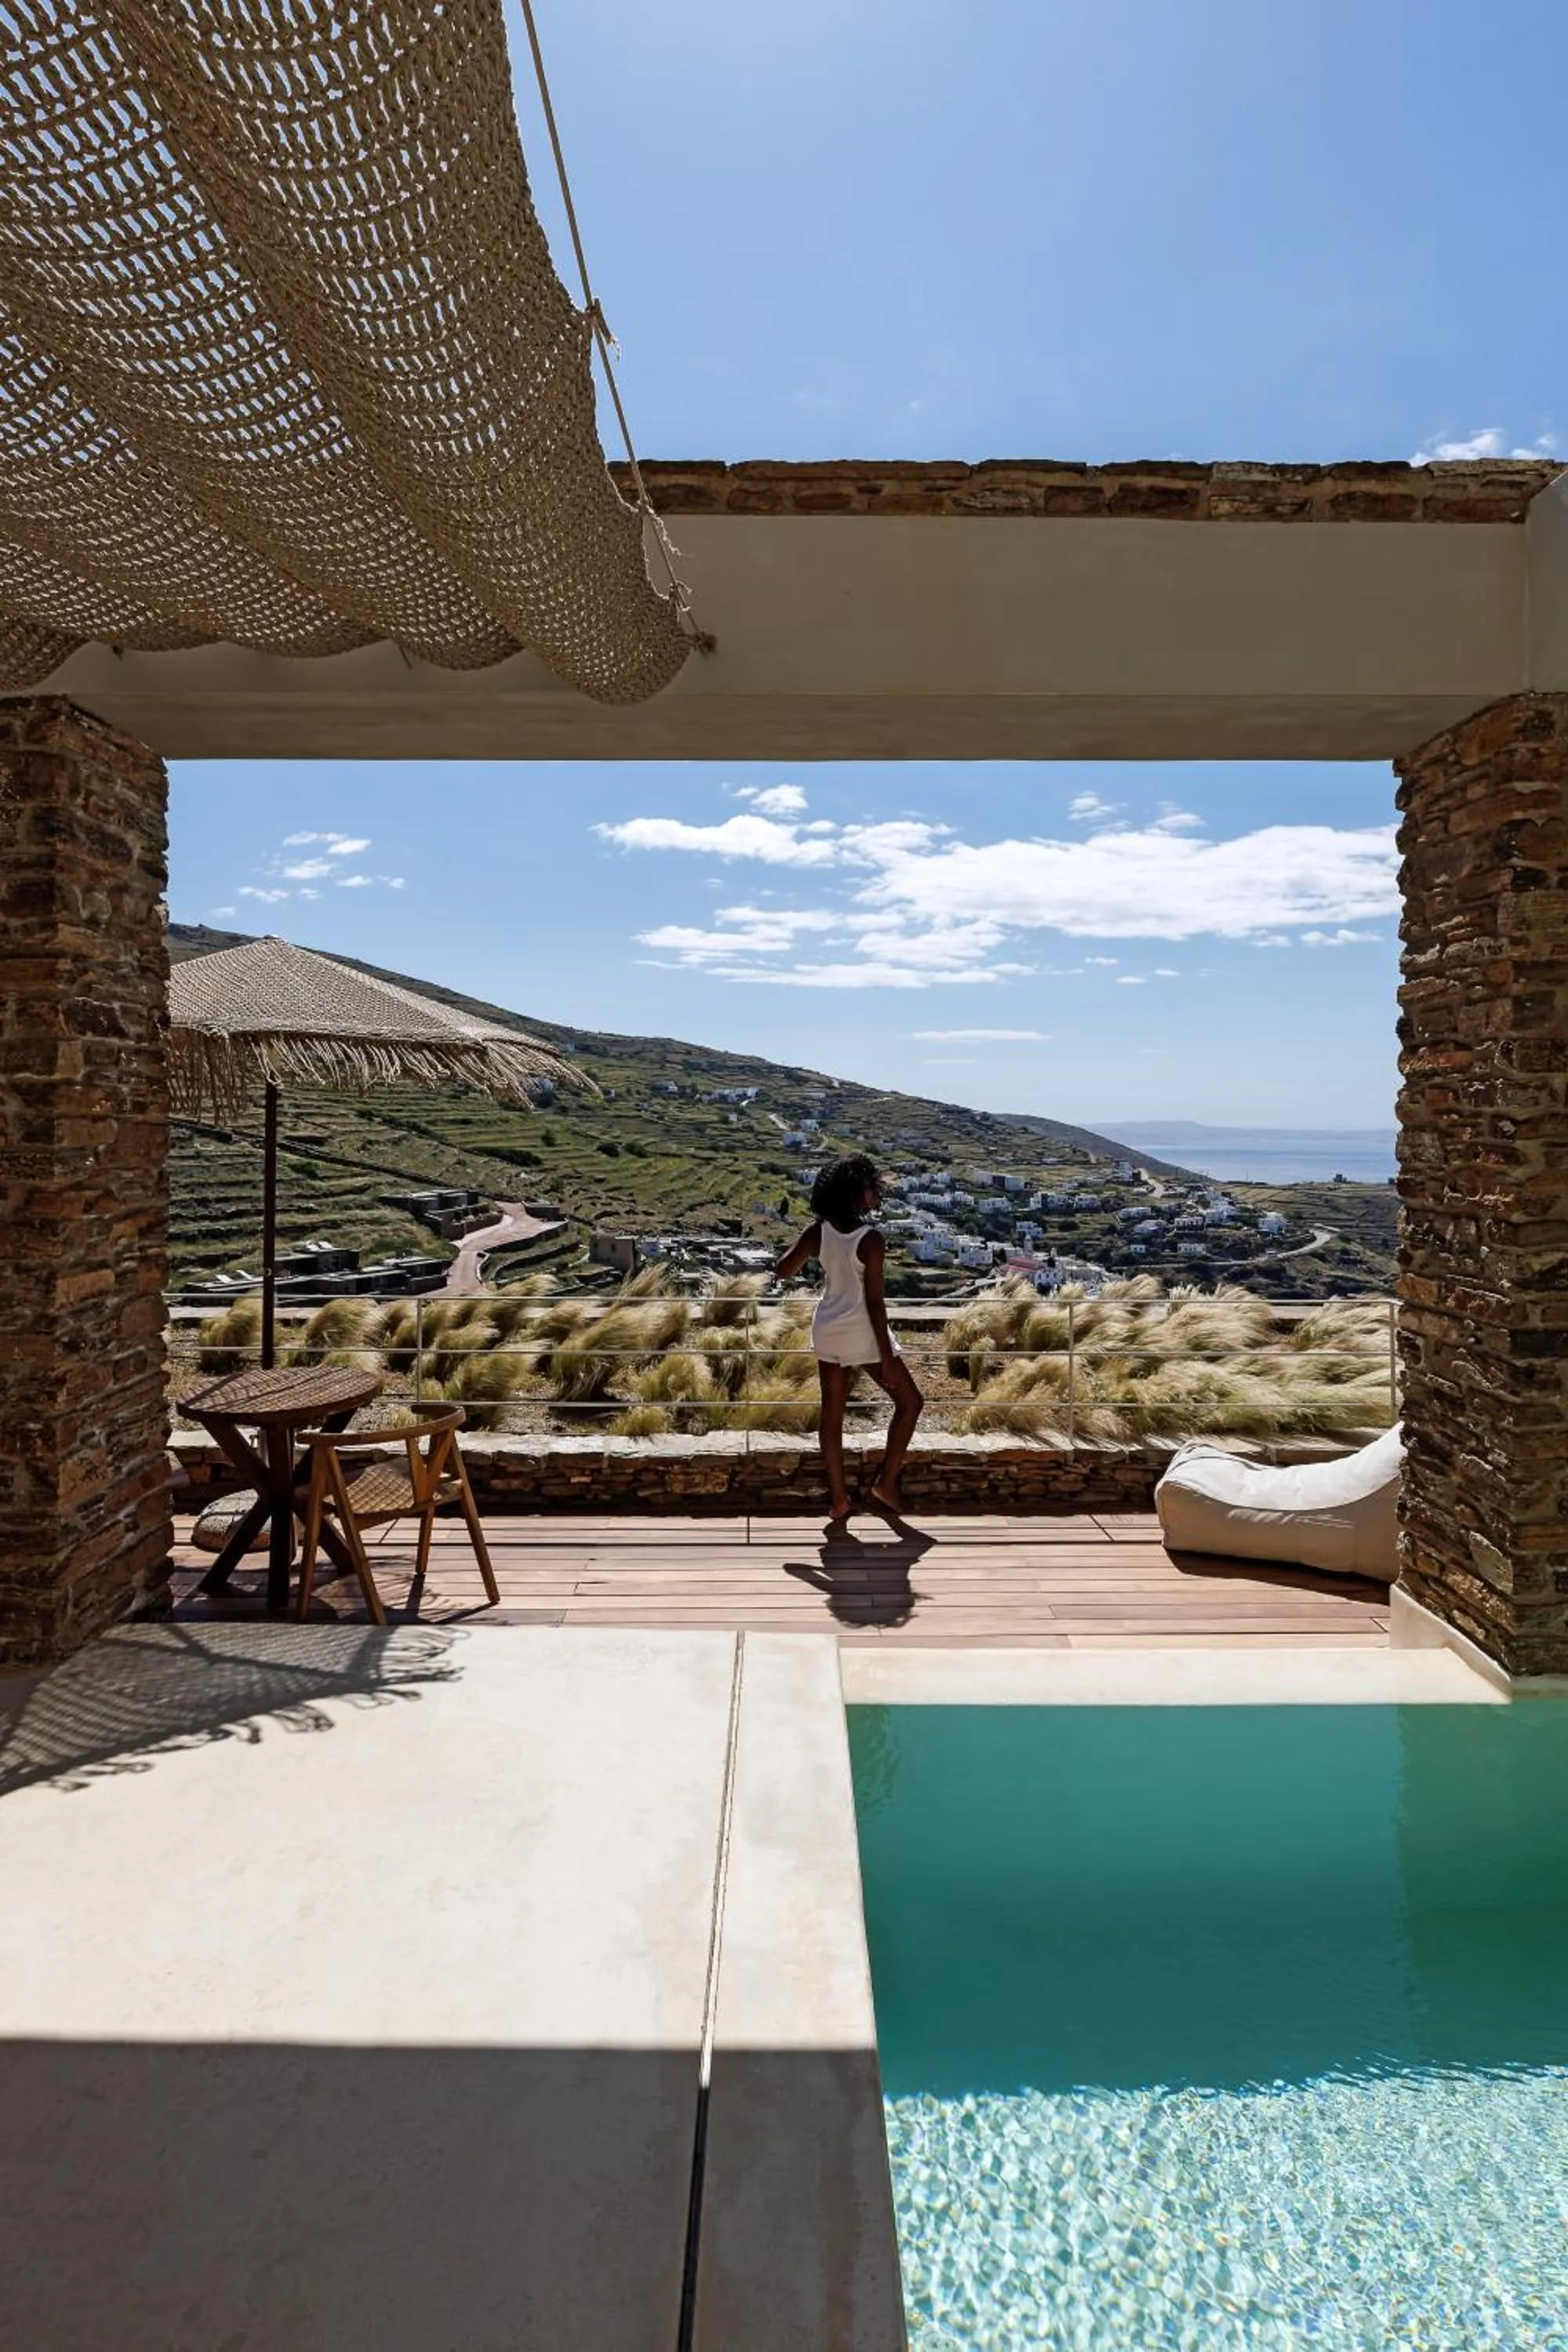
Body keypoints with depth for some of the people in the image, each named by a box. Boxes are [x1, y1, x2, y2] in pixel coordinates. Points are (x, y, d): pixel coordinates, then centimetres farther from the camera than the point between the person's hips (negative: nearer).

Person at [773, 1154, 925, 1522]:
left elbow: (782, 1272, 3)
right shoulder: (870, 1240, -19)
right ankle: (886, 1482, 13)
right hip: (863, 1333, -6)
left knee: (832, 1414, 12)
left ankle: (838, 1498, 18)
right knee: (911, 1402, 12)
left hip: (827, 1331, 6)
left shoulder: (819, 1231, -4)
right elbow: (874, 1302, -18)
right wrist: (887, 1358, -13)